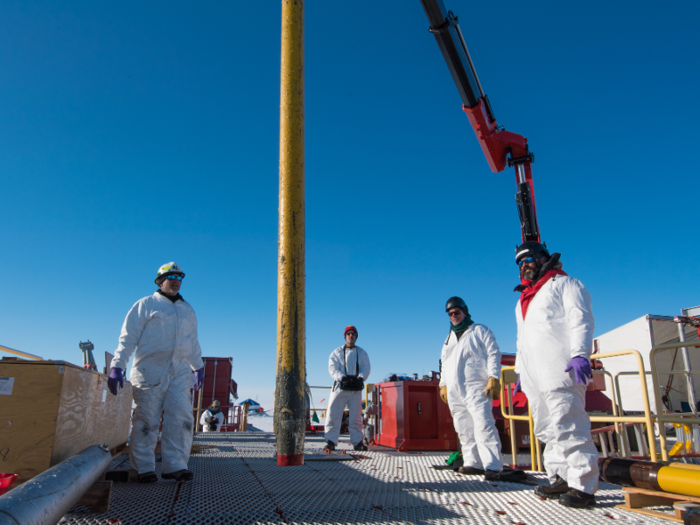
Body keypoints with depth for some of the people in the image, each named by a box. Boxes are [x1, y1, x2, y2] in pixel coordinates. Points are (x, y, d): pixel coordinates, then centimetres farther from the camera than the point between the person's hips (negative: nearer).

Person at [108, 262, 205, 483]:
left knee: (181, 417, -6)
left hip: (180, 371, 4)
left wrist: (198, 367, 30)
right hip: (150, 369, -4)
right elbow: (128, 337, 0)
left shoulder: (187, 310, 22)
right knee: (147, 420, -2)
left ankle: (175, 465, -2)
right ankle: (144, 468, 8)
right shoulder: (145, 305, 7)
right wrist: (117, 366, -8)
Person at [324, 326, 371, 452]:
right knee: (333, 414, -6)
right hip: (340, 386, -1)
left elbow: (365, 369, 6)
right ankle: (331, 442, -2)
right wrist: (342, 377, -19)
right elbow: (332, 368, -1)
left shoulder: (362, 353, 16)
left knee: (356, 417, 3)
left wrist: (360, 377, -15)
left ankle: (358, 442, 10)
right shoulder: (337, 352, 10)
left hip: (356, 388, 1)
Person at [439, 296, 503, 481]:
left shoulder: (479, 331, 6)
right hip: (454, 391, 7)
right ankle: (473, 463, 9)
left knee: (483, 425, -15)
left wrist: (493, 378, -12)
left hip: (476, 388, -6)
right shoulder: (449, 339, 25)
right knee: (464, 429, 4)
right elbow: (444, 364, 29)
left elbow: (493, 354, -2)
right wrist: (443, 384, 20)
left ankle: (492, 466, -16)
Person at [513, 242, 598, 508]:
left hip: (559, 370, -8)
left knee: (567, 426, -13)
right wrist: (520, 370, 25)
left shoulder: (564, 284, 6)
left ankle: (583, 486, -10)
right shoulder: (524, 298, 29)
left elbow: (580, 320, -8)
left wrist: (580, 354, -21)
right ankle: (561, 479, 13)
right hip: (534, 376, 8)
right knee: (547, 430, 7)